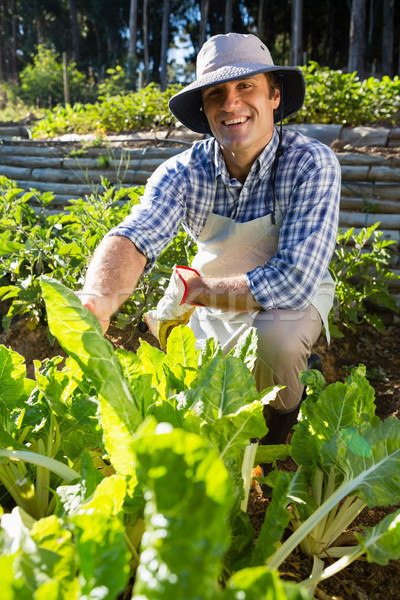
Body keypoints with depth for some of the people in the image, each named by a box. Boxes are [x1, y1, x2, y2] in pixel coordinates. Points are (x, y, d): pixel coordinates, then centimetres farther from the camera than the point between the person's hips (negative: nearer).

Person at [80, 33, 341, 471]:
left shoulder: (311, 164, -26)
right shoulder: (184, 172, -17)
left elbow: (293, 281, -35)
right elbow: (134, 237, -34)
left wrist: (192, 290, -28)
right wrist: (98, 299, -56)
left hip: (290, 302, -3)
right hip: (215, 301, 3)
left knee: (276, 340, -34)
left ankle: (271, 447, -2)